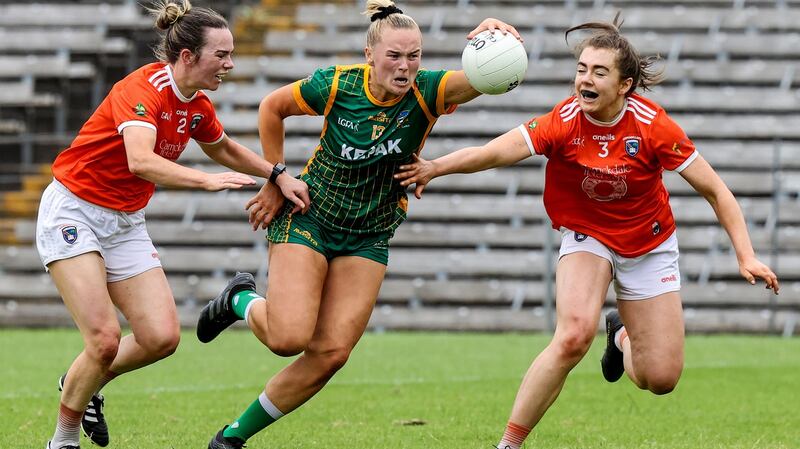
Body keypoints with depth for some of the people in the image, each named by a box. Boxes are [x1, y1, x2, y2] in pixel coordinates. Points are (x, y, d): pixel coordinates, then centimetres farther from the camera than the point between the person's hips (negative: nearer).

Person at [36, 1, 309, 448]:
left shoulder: (198, 106, 2)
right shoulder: (142, 89, -23)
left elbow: (225, 149, 24)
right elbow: (142, 161, -40)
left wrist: (279, 175, 13)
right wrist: (208, 180, -50)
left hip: (125, 223, 8)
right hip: (74, 213, -8)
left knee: (162, 336, -6)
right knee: (106, 339, -17)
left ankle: (86, 384, 22)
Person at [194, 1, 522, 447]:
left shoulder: (427, 93, -16)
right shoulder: (337, 84, -16)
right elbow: (272, 107, 2)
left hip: (369, 238, 2)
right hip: (308, 217, -2)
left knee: (330, 353, -7)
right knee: (289, 337, -19)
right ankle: (242, 300, 17)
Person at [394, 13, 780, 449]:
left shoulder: (652, 126, -21)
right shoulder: (564, 123, -22)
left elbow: (714, 190, -14)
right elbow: (495, 151, -35)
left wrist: (746, 256, -18)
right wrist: (436, 167, -50)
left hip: (648, 245, 1)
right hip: (587, 237, -1)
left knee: (660, 378, -1)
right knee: (573, 335, -29)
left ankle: (623, 337, 36)